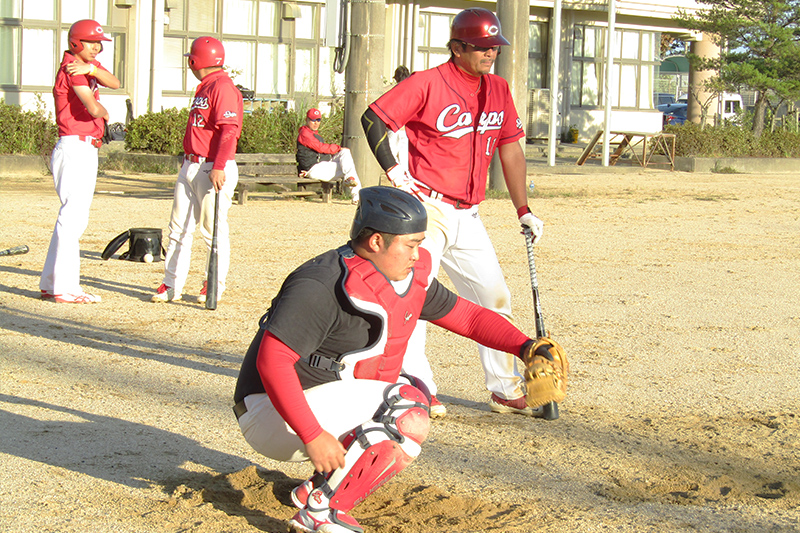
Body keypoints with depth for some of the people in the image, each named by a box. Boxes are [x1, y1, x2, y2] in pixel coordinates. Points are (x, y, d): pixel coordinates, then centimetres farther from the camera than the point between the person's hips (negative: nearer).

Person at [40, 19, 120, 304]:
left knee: (75, 217, 13)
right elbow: (93, 109, -23)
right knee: (73, 216, -10)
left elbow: (114, 83, -3)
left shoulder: (88, 65, 16)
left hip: (86, 152, 10)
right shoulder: (72, 67, -13)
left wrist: (92, 69, -20)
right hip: (75, 149, -10)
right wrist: (105, 114, -1)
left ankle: (50, 284, 18)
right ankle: (64, 288, -9)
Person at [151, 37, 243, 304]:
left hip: (214, 169, -10)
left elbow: (229, 131, -20)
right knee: (179, 228, 8)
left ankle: (215, 286, 8)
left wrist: (218, 167, -27)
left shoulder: (223, 87, -12)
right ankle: (172, 285, 12)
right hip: (191, 166, 10)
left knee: (214, 230, -3)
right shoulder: (203, 88, 19)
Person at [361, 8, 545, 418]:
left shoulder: (498, 91, 11)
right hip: (426, 207, -7)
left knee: (494, 298, 8)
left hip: (468, 215, 7)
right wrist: (394, 172, -15)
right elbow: (373, 117, -10)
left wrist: (523, 210, 10)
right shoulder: (429, 83, -10)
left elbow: (510, 149, 15)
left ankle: (506, 390, 18)